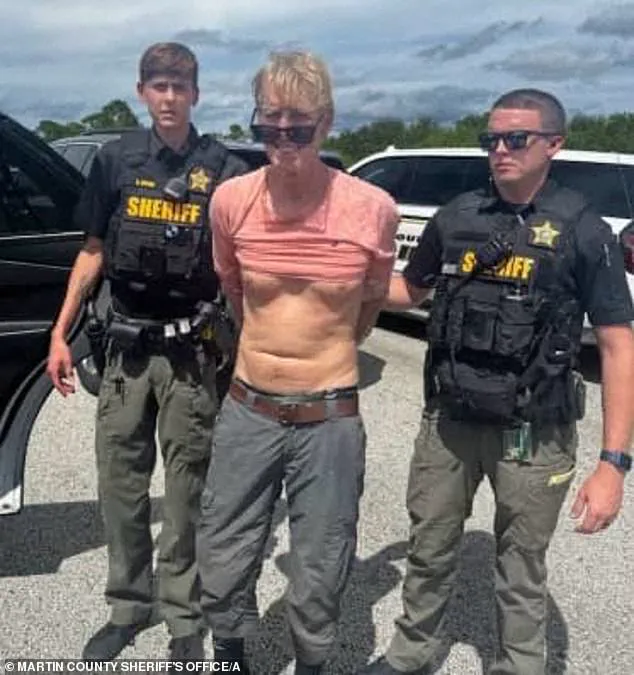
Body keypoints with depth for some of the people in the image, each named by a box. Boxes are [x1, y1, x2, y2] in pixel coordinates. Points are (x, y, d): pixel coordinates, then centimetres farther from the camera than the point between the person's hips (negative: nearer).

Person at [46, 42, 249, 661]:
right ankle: (126, 606, 28)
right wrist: (60, 334, 7)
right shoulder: (116, 159, 6)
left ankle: (183, 617, 21)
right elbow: (93, 253, 10)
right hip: (126, 345, 3)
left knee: (186, 488, 5)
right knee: (120, 482, 10)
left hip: (191, 351, -2)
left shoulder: (223, 169, -1)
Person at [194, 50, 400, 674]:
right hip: (245, 410, 2)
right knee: (222, 566, 16)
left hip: (329, 419, -2)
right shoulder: (230, 200, -8)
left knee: (318, 581, 14)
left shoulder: (372, 209, -13)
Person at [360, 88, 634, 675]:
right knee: (429, 550, 19)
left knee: (521, 570, 14)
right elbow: (410, 290, 17)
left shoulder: (584, 232, -9)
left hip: (534, 435, -3)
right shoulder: (455, 218, 2)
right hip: (448, 421, 4)